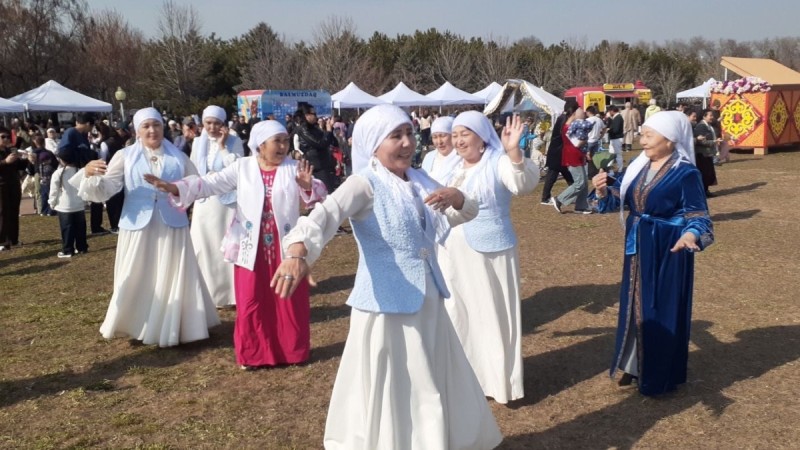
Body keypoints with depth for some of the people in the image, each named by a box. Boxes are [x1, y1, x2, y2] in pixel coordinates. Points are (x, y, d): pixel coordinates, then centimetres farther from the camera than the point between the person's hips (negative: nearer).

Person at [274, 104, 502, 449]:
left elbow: (466, 213, 12)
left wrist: (456, 197, -13)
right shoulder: (365, 184, -15)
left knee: (432, 385, 21)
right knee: (390, 391, 6)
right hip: (386, 304, -7)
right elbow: (326, 214, -33)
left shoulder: (417, 181, 5)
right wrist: (298, 251, -53)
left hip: (426, 300, 7)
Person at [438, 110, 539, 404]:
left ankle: (500, 381, 15)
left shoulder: (499, 162, -13)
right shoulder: (454, 167, 8)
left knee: (493, 315, 2)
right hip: (454, 253, 7)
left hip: (490, 253, -7)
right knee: (458, 315, 14)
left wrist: (514, 151, -49)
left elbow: (525, 184, -33)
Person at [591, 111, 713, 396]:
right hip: (638, 247, 7)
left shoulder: (686, 173, -15)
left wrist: (691, 235, -37)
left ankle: (660, 375, 19)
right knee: (634, 306, 15)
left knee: (663, 311, 3)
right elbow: (619, 199, 5)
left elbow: (698, 214, -16)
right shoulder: (638, 166, 4)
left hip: (667, 251, -7)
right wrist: (603, 190, -16)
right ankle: (633, 364, 32)